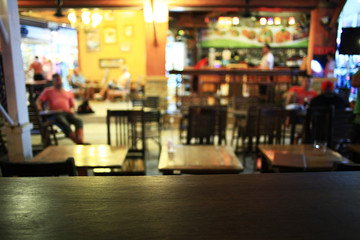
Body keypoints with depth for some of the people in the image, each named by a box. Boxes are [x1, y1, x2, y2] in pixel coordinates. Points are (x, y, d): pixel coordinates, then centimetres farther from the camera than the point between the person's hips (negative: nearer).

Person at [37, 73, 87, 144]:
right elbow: (39, 101, 13)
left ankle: (81, 142, -50)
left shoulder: (68, 93, 30)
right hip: (55, 114, -3)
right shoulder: (48, 91, 22)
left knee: (79, 121, -32)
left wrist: (72, 109, 4)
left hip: (67, 113, 3)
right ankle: (79, 143, -46)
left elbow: (72, 106, 29)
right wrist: (39, 107, -11)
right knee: (65, 125, -38)